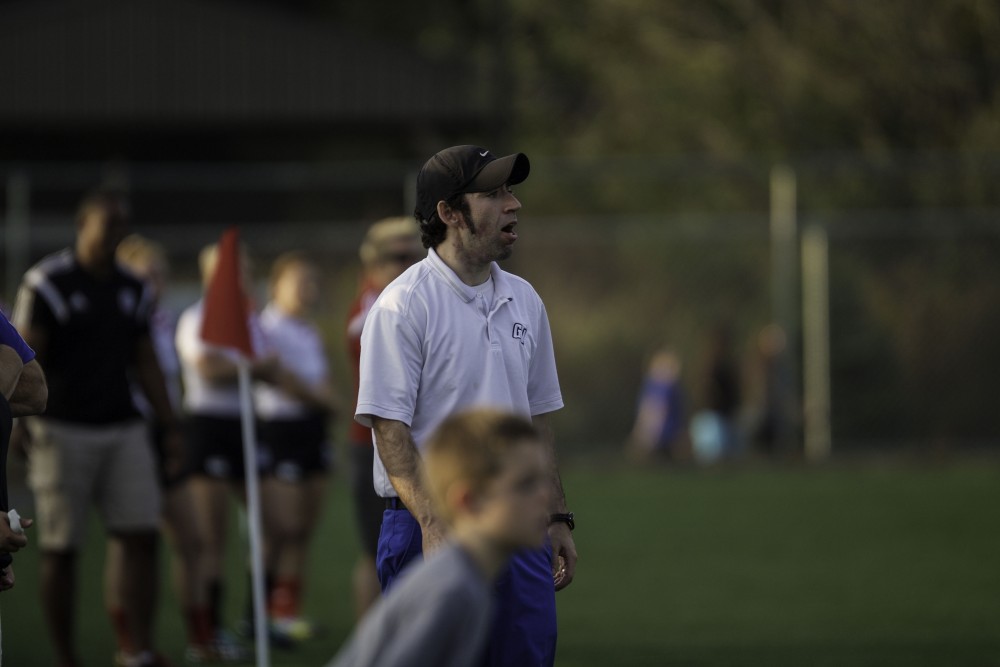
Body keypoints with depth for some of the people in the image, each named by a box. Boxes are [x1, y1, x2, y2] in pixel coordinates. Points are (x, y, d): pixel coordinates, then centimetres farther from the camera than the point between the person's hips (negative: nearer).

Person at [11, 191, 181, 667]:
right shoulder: (47, 284, -5)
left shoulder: (131, 290, 12)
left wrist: (169, 425, 14)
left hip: (123, 430, 5)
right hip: (63, 431, -5)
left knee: (140, 537, -5)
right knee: (61, 549, 0)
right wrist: (17, 422, -18)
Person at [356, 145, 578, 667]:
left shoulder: (523, 301, 13)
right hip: (430, 528, -7)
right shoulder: (404, 305, -10)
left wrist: (557, 518, 14)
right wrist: (432, 525, -24)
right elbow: (389, 427, -15)